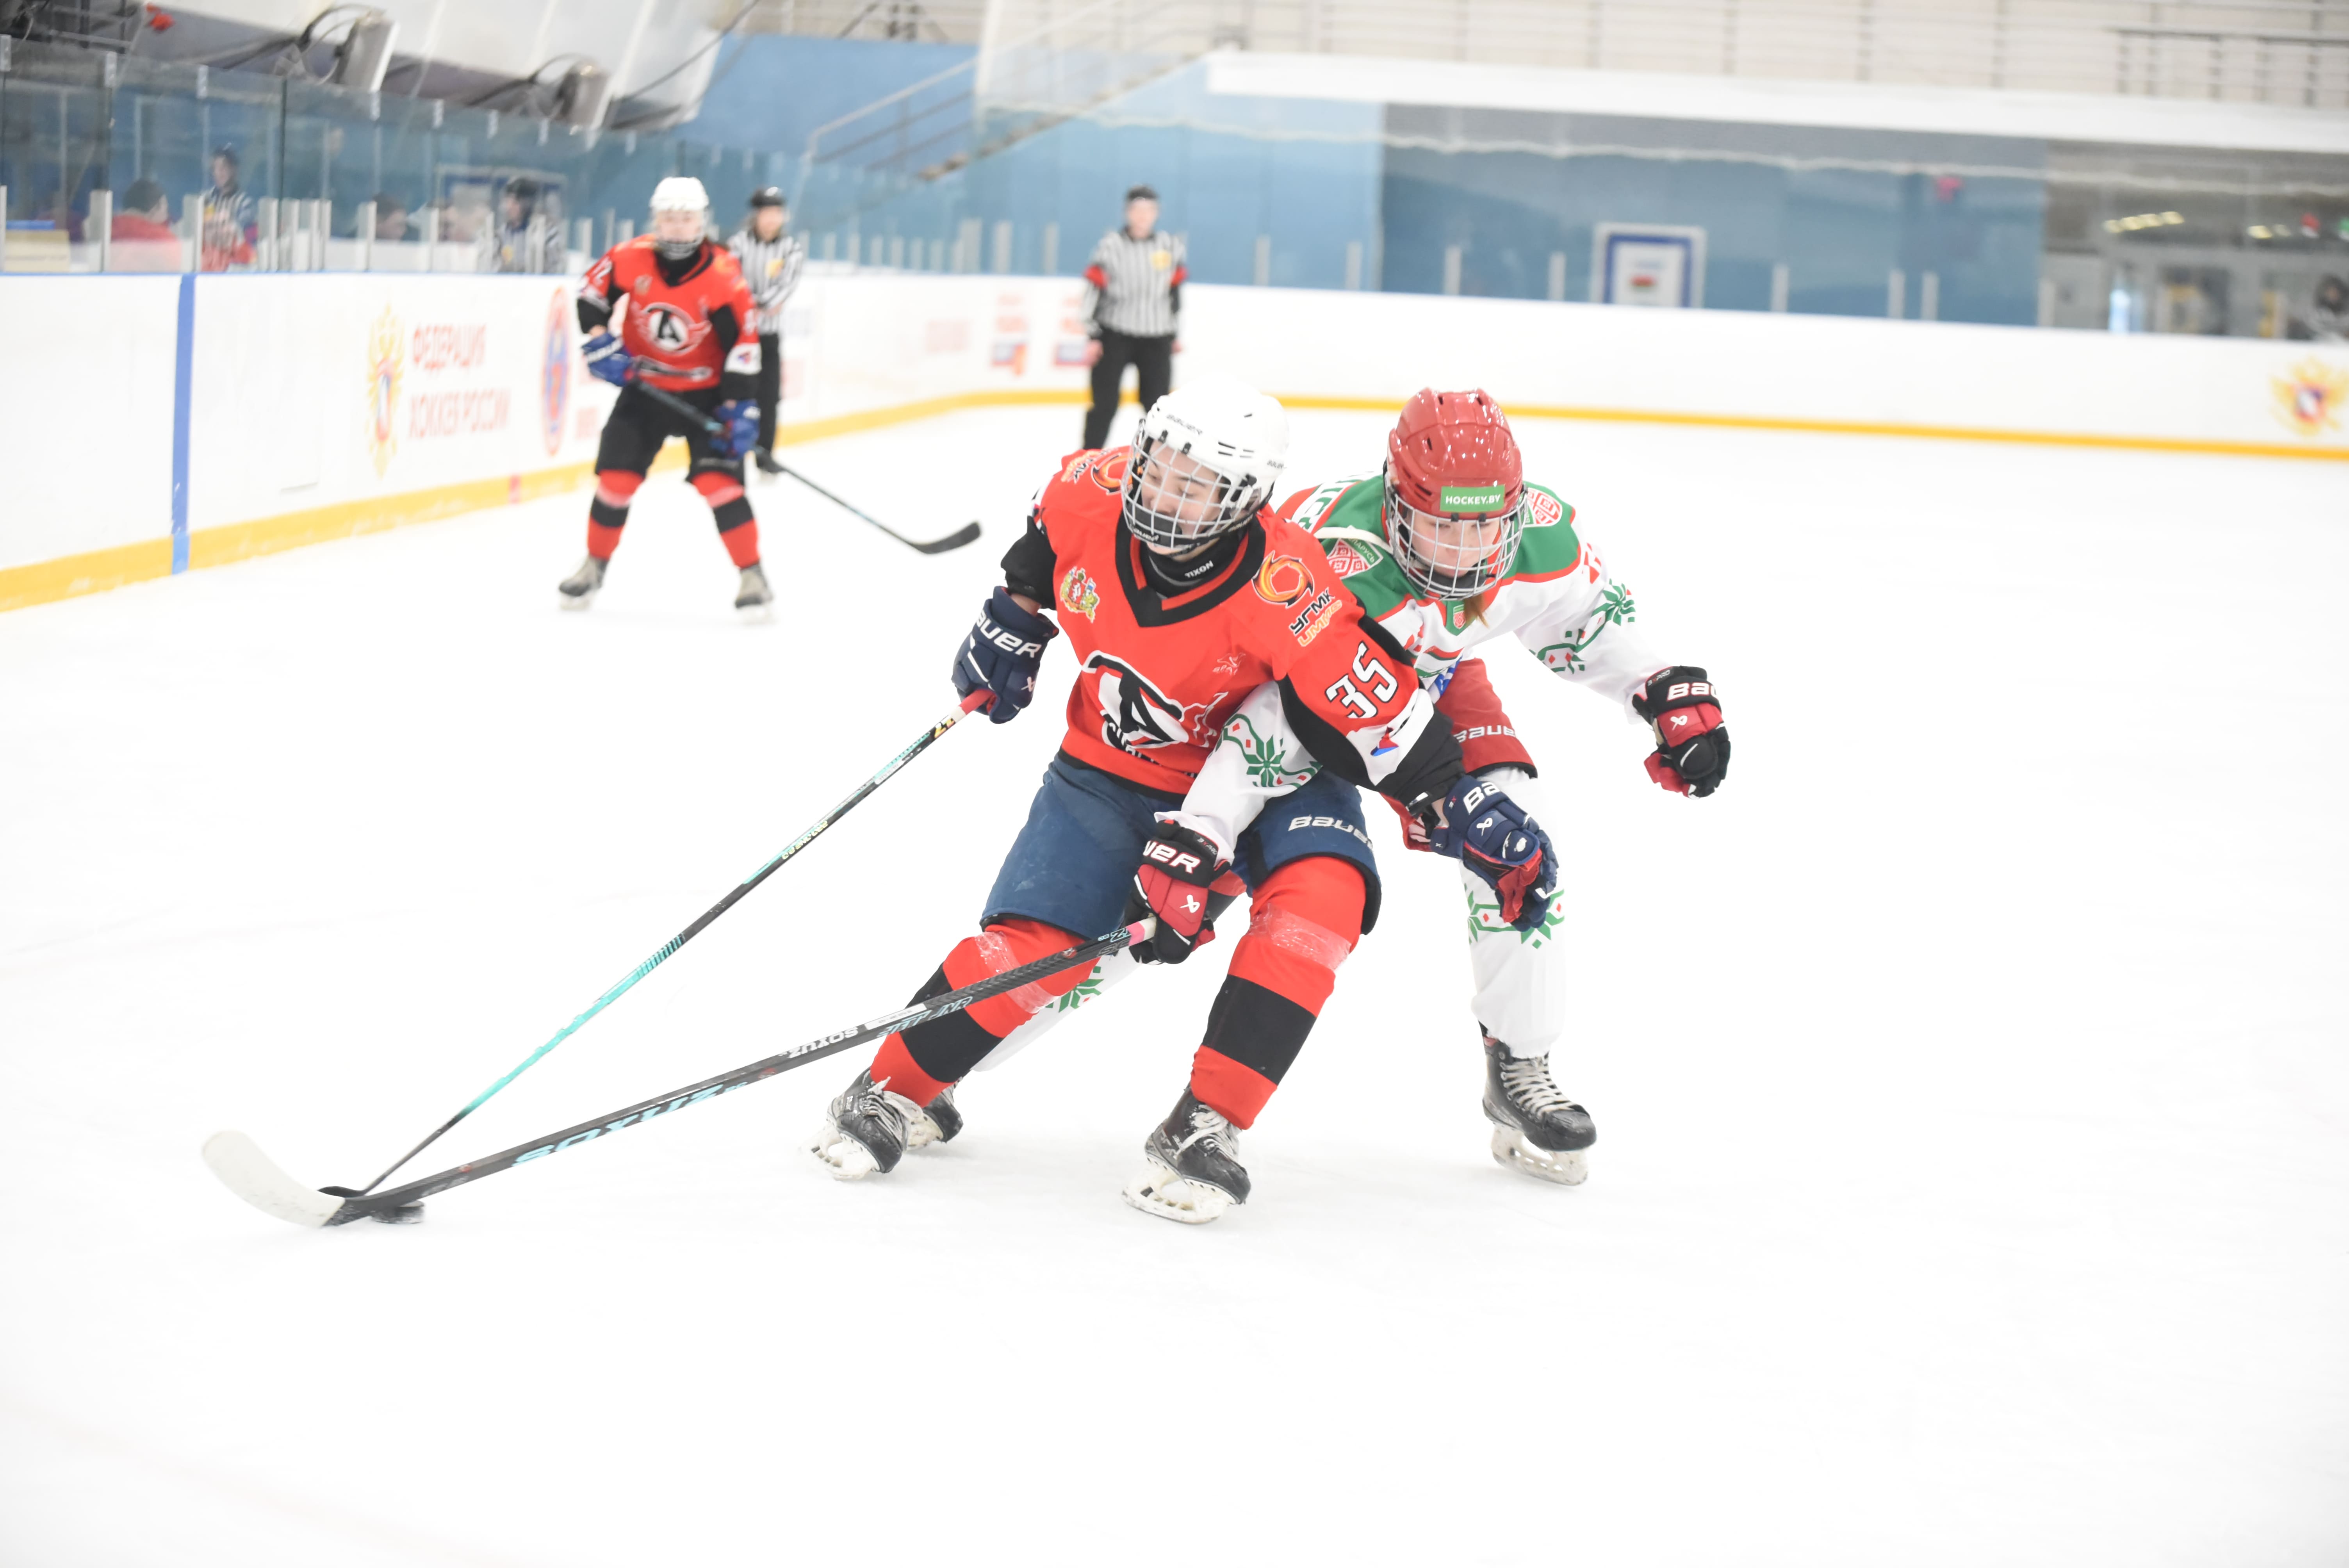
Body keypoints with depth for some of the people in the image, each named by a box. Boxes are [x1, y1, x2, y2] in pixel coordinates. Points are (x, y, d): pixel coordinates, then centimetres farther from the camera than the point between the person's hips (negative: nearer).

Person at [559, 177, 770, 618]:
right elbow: (591, 292, 3)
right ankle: (595, 566, 20)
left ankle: (753, 576, -5)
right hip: (645, 387, 3)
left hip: (704, 393, -3)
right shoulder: (629, 259, -14)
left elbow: (743, 345, -19)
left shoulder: (723, 278, -21)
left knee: (718, 478, -15)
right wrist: (601, 341, -8)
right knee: (616, 477, 0)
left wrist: (739, 409, -22)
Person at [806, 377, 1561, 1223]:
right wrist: (1013, 619, 11)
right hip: (1111, 767, 2)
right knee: (1031, 946, -12)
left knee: (1321, 892, -30)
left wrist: (1461, 805, -26)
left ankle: (1204, 1128, -23)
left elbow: (1378, 714, -27)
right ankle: (897, 1090, 13)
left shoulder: (1285, 595, -34)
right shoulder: (1089, 495, -21)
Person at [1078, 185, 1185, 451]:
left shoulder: (1171, 247, 5)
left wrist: (1177, 334, 14)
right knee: (1105, 404, -3)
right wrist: (1093, 337, -11)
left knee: (1157, 404, 5)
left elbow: (1175, 291, 13)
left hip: (1156, 339, 3)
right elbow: (1095, 290, -7)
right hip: (1115, 336, -3)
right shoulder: (1111, 245, -6)